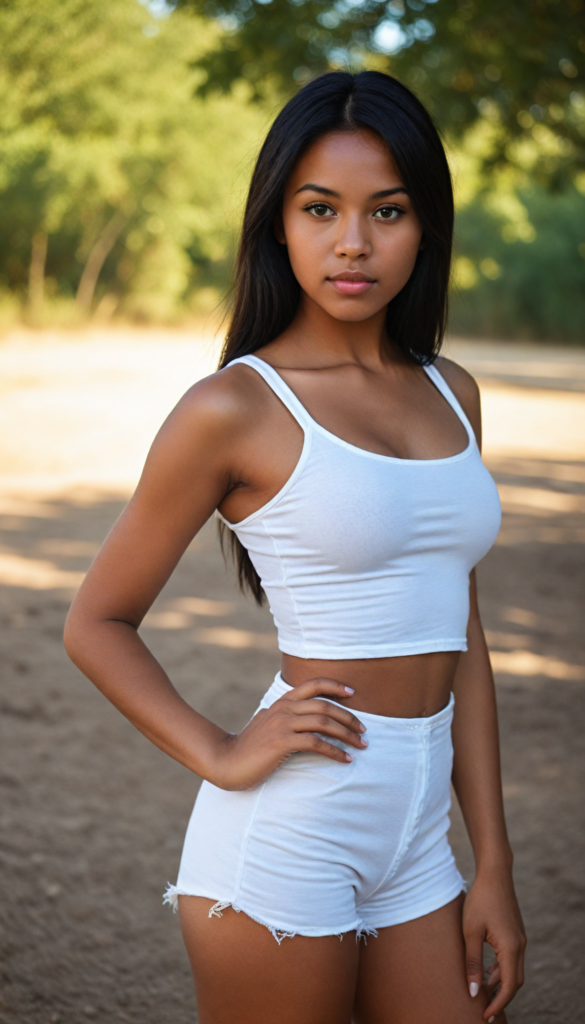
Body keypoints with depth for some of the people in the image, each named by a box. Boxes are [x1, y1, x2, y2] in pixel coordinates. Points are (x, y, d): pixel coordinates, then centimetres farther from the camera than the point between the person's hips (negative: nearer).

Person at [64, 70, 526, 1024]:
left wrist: (494, 862, 8)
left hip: (414, 840, 6)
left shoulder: (450, 395, 8)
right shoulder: (234, 409, -9)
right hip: (283, 837, -6)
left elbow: (460, 635, 10)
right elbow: (98, 623, -1)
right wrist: (222, 757, -12)